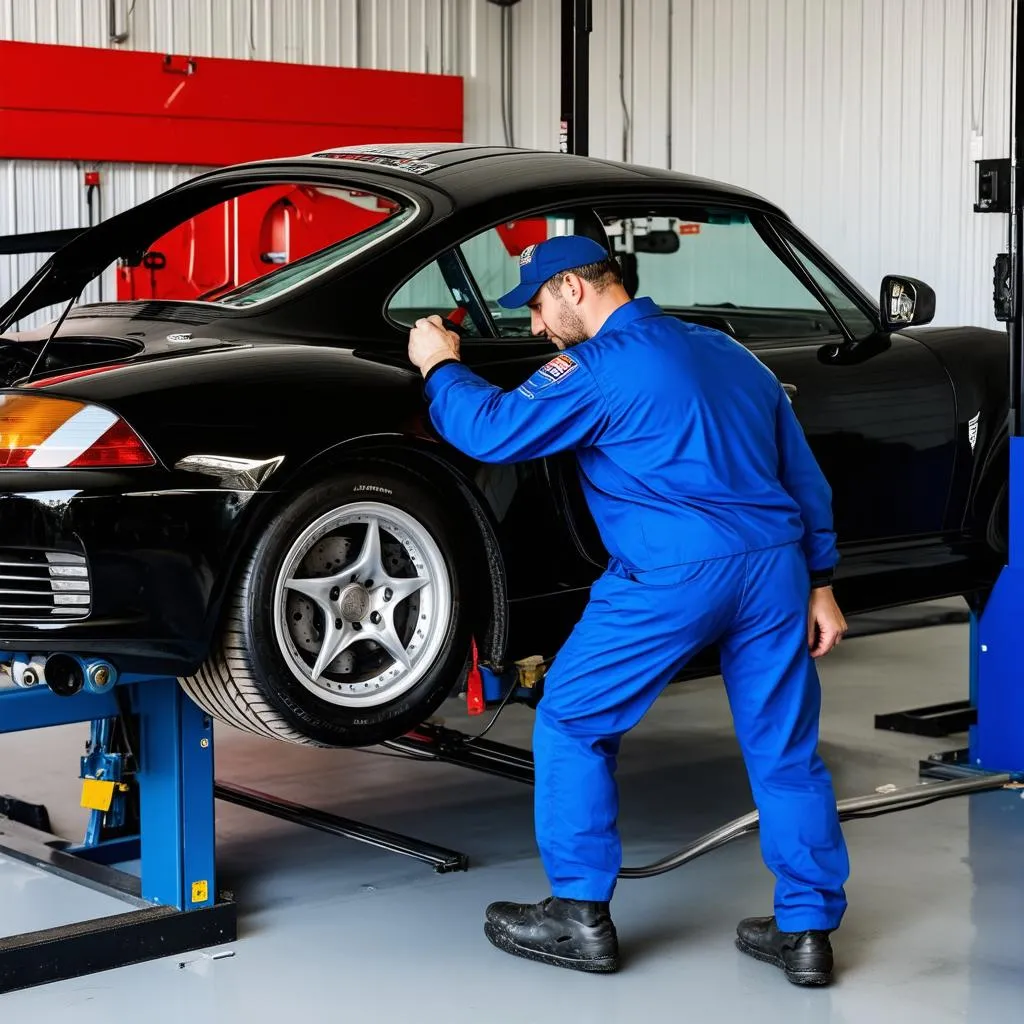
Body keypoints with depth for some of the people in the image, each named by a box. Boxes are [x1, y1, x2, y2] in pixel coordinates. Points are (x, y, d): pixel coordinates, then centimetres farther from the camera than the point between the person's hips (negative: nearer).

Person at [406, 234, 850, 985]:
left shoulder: (602, 366, -4)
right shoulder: (724, 351, 19)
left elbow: (493, 432, -6)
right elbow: (804, 477, 20)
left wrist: (438, 367, 11)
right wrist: (820, 583, 24)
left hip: (674, 576, -7)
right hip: (776, 565, 7)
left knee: (571, 723, 9)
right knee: (785, 749, 13)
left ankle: (582, 917, 13)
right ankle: (809, 931, 17)